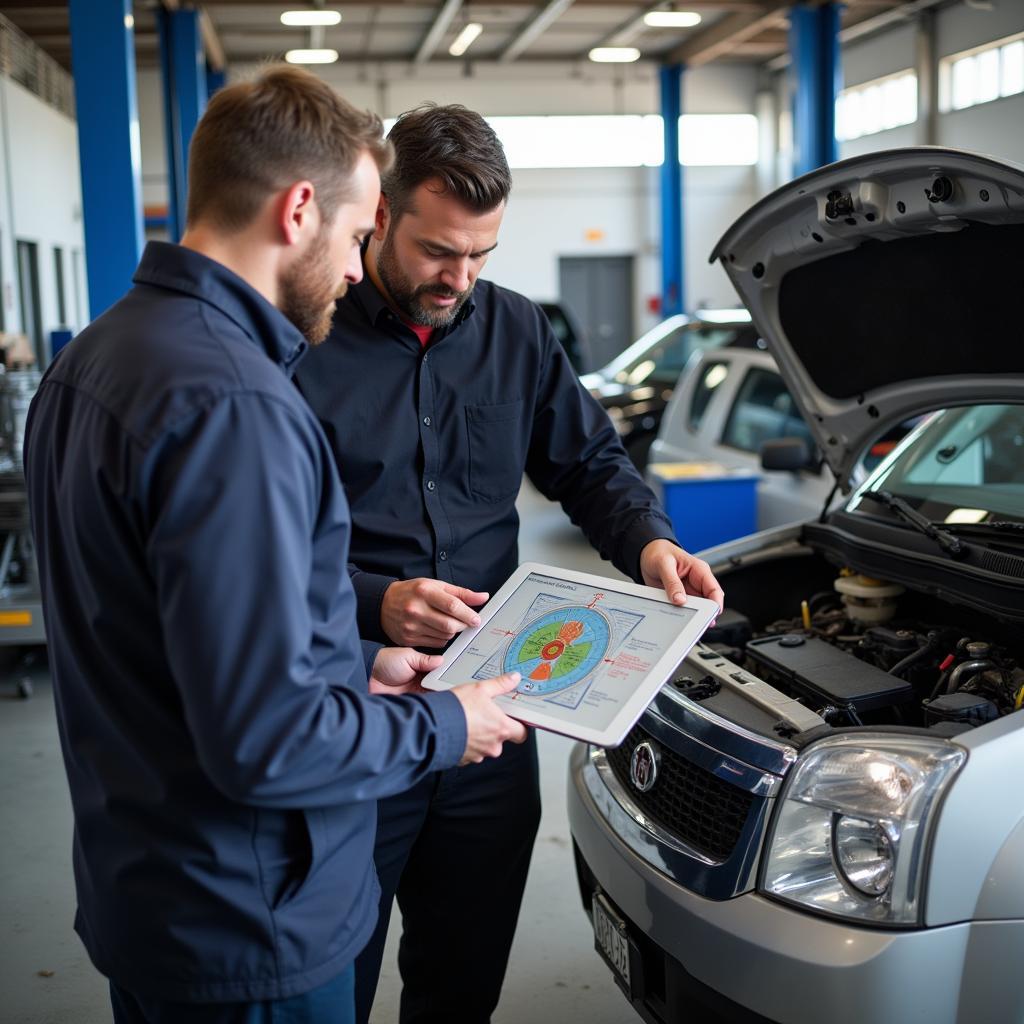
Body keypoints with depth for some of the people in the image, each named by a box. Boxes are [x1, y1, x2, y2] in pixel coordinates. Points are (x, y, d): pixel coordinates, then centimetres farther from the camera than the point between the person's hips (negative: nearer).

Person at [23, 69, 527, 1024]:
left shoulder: (91, 359, 5)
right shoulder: (234, 406, -27)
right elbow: (267, 742, -28)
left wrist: (352, 665, 12)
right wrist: (440, 727, -12)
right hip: (246, 933, -9)